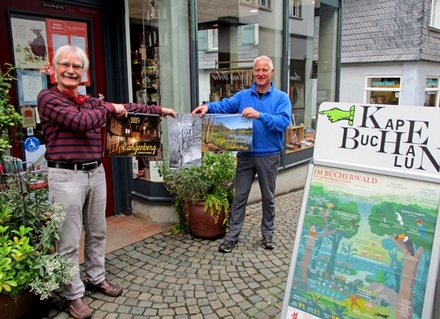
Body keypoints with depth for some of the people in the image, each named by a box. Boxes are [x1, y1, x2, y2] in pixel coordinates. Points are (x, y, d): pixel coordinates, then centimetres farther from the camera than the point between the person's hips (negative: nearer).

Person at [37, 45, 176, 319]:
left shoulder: (91, 102, 12)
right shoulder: (48, 97, -8)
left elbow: (125, 108, 18)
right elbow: (81, 122, -20)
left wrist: (159, 110, 19)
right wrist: (109, 108, -4)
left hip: (96, 173, 7)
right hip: (66, 176, -7)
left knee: (97, 232, 18)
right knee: (69, 241, 3)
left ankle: (97, 278, 37)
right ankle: (74, 294, 19)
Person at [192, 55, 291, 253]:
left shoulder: (281, 97, -3)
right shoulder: (243, 96, 5)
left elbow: (283, 122, -18)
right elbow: (224, 106, -9)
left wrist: (259, 115, -30)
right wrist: (208, 106, -29)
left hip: (269, 156, -1)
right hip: (245, 155, 2)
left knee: (268, 198, 13)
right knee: (239, 196, 8)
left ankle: (268, 234, 29)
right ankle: (232, 235, 19)